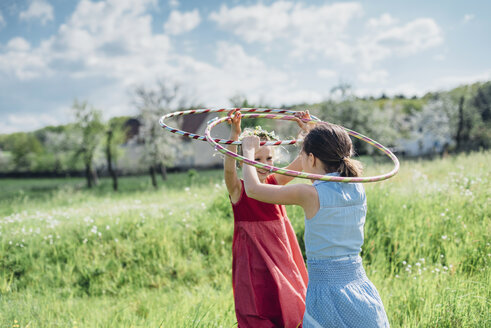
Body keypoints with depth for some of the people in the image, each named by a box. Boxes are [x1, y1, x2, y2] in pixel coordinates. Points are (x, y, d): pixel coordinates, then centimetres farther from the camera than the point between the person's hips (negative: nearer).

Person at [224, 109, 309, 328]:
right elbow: (229, 168, -29)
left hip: (281, 258, 5)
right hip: (253, 260, -5)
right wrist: (235, 133, -43)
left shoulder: (276, 183, 4)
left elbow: (302, 161, -4)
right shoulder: (238, 188, -9)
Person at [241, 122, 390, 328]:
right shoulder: (358, 189, 2)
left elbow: (253, 189, -4)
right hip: (362, 290, 6)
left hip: (328, 295, -5)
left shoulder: (311, 194, -14)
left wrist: (249, 150, 12)